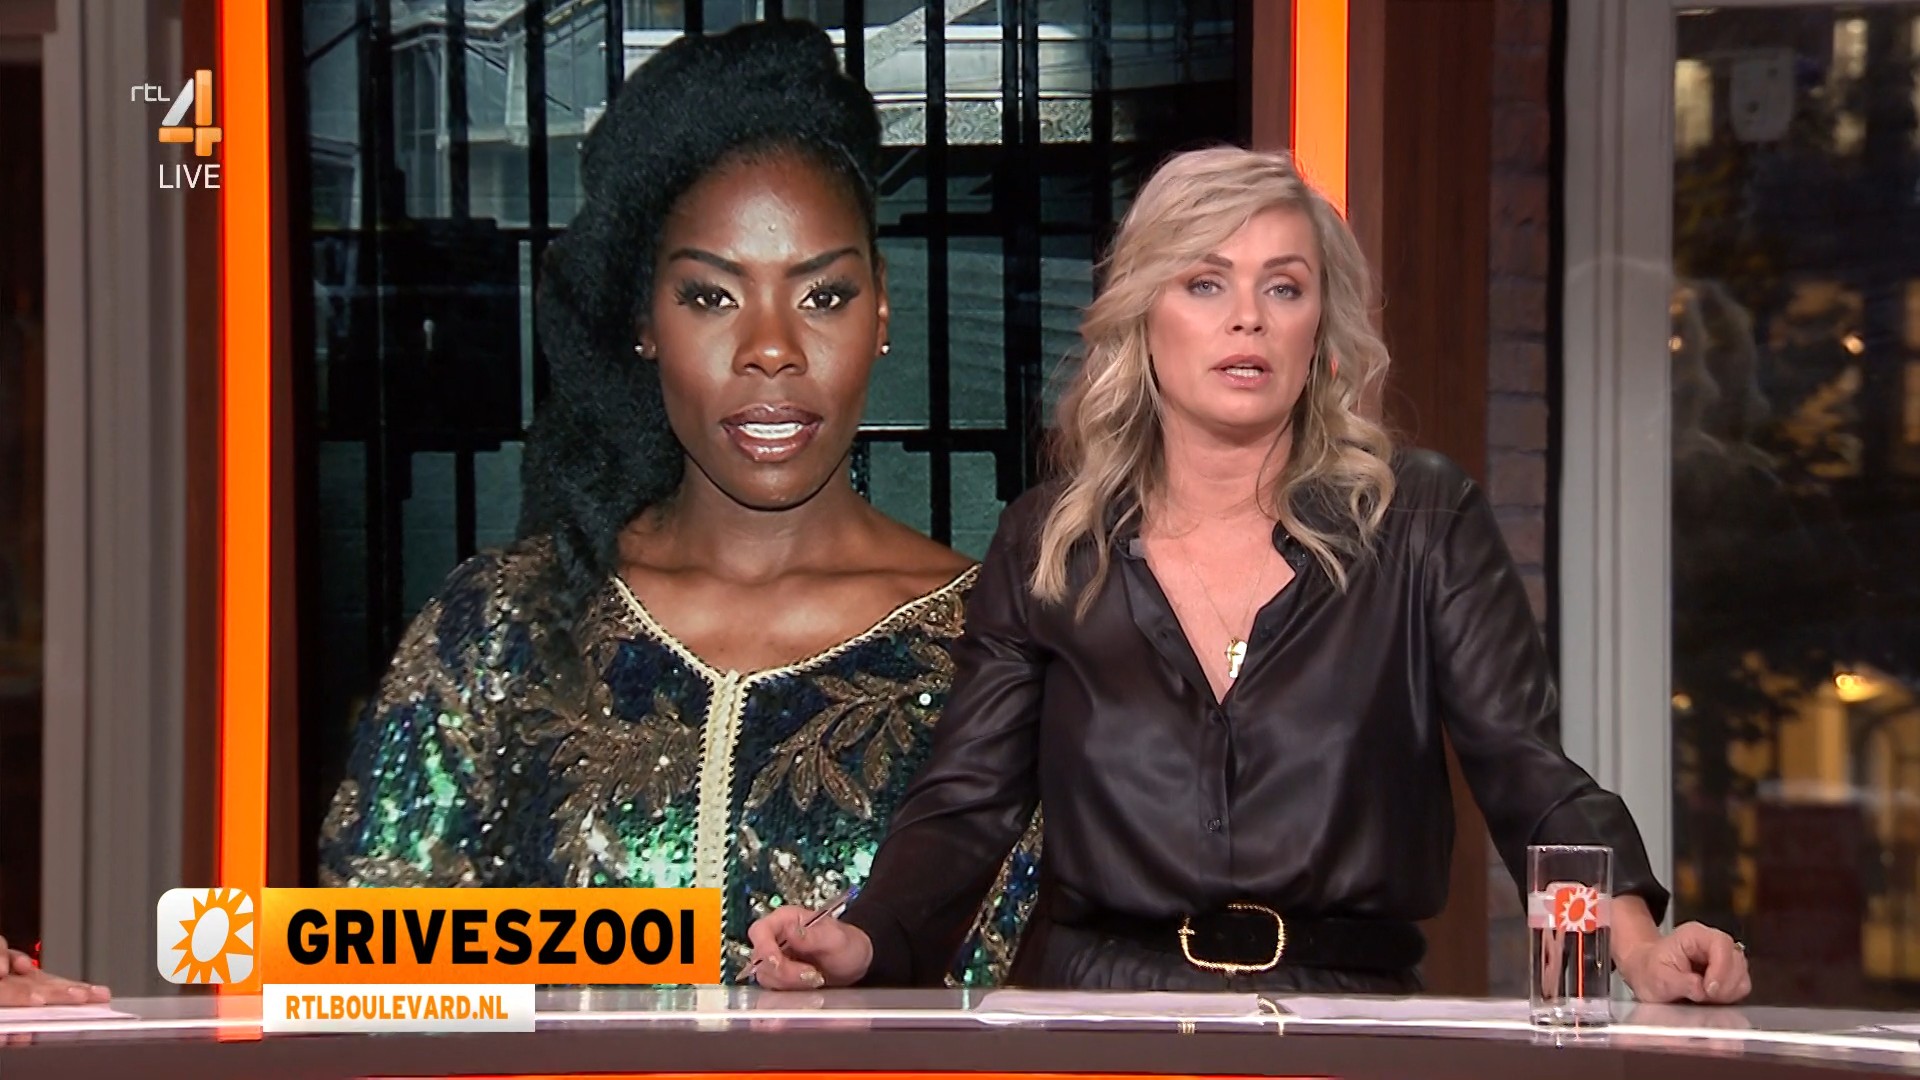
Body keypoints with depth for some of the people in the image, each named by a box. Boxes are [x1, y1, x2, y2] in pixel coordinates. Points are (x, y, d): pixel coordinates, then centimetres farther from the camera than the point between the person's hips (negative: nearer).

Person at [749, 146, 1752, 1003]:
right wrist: (862, 940, -13)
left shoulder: (1420, 521, 7)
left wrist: (1637, 943, -18)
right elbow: (965, 806, 8)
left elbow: (1529, 773, 1)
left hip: (1350, 1024, 0)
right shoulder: (1047, 543, 11)